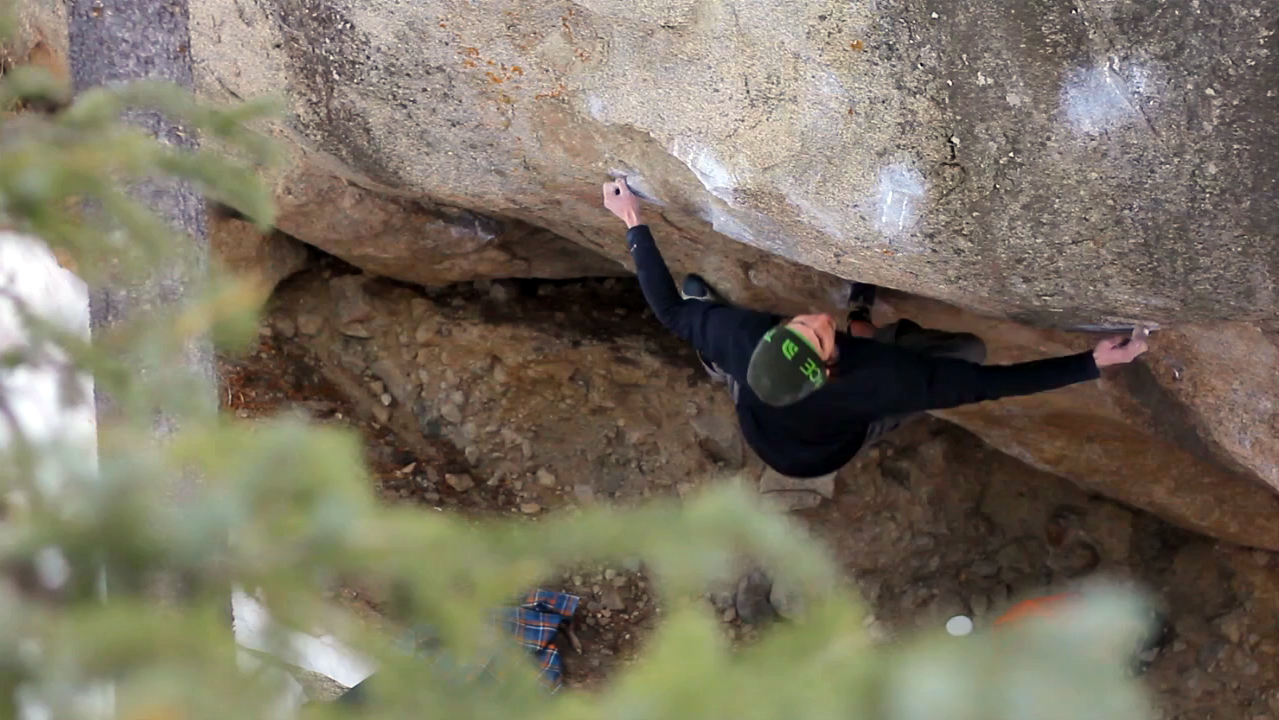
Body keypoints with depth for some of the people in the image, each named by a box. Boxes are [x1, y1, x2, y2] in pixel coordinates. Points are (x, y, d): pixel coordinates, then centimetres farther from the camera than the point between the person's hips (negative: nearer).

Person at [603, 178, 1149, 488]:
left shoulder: (745, 335, -43)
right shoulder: (874, 379, -49)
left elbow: (668, 310, -24)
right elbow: (988, 383, -45)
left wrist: (634, 225, -19)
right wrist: (1093, 363, -43)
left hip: (761, 428, 2)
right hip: (831, 451, -1)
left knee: (692, 302, 14)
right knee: (970, 351, -2)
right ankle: (865, 323, 23)